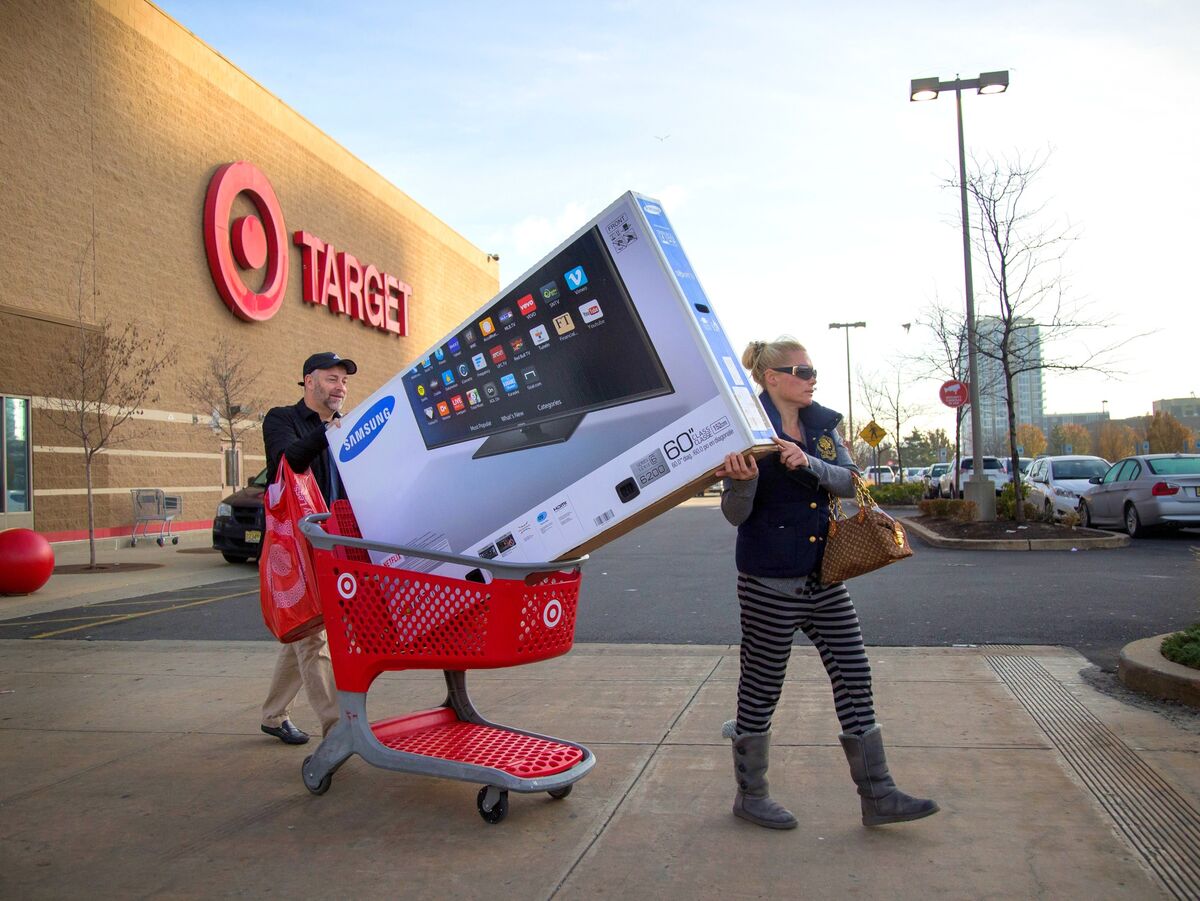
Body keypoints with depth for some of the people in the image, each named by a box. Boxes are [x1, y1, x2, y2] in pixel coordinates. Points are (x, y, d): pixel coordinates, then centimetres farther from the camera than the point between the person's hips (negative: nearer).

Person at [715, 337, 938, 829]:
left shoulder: (822, 425, 9)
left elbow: (848, 482, -3)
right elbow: (735, 513, -12)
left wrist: (808, 463, -20)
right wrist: (744, 480, -33)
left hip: (823, 575, 7)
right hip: (769, 580, -6)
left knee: (854, 676, 8)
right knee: (761, 684, 6)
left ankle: (877, 795, 19)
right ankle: (750, 794, 24)